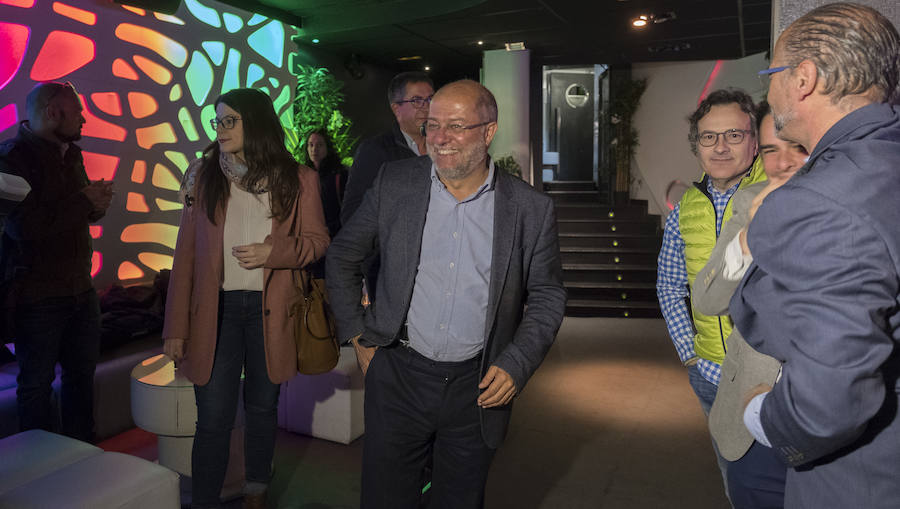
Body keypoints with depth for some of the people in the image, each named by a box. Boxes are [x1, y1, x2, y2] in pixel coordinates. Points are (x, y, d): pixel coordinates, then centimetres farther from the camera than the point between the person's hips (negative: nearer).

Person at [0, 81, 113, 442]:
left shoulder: (71, 155, 12)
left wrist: (98, 204, -2)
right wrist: (84, 202, -18)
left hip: (81, 290, 8)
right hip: (37, 296, -8)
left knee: (82, 374, 15)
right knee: (36, 384, 5)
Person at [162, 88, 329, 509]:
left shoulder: (297, 179, 0)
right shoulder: (204, 174, 4)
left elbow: (317, 241, 5)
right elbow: (186, 252, 2)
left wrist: (272, 252, -15)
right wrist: (176, 327, -2)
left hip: (270, 311, 0)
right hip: (216, 307, 0)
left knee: (262, 408, 14)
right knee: (213, 418, 1)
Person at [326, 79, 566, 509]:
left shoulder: (530, 209, -5)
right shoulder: (395, 183, -3)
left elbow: (548, 296, 3)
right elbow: (341, 257, 7)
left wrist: (516, 366, -7)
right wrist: (357, 335, 3)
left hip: (478, 388, 0)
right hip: (398, 377, 1)